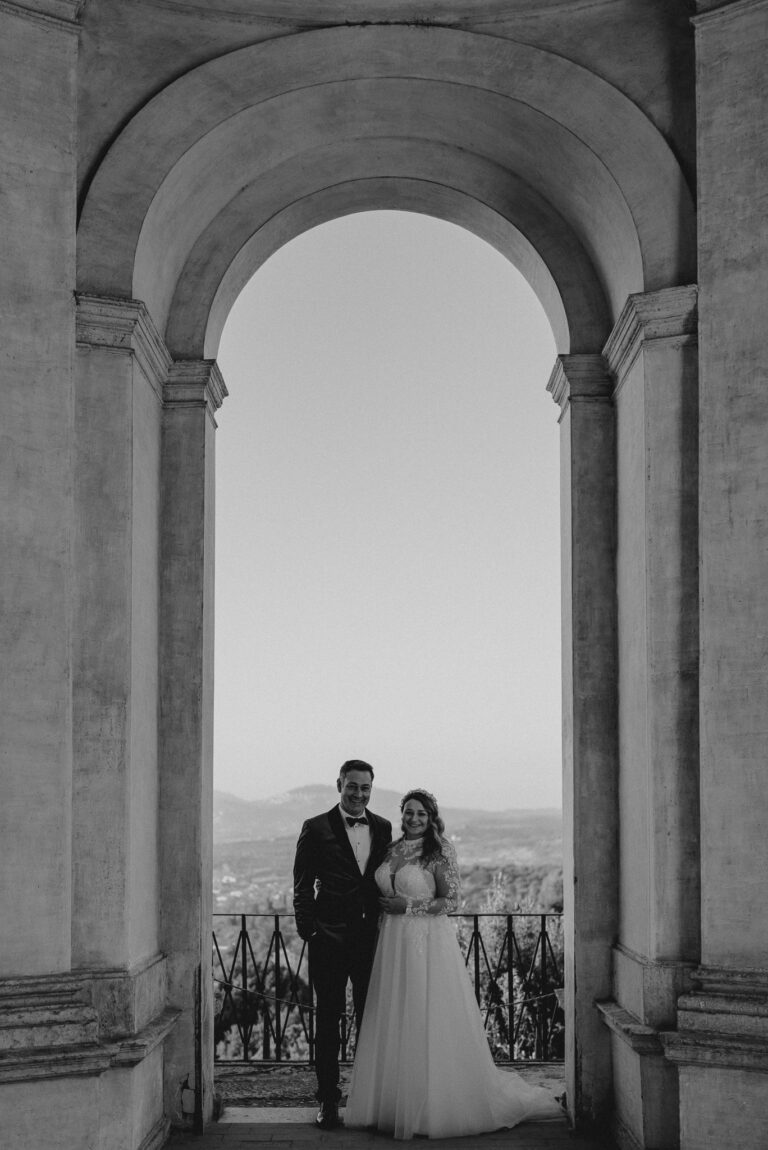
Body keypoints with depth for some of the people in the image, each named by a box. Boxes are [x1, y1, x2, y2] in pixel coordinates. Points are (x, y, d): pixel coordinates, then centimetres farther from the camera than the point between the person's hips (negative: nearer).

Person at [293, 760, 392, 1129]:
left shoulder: (382, 828, 9)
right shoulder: (316, 829, -3)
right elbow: (302, 886, -2)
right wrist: (308, 931, -9)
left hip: (372, 936, 3)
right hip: (330, 938, -3)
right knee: (328, 1019, 4)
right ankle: (328, 1100, 11)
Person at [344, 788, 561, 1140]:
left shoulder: (440, 851, -7)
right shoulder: (391, 850, 10)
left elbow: (451, 900, -10)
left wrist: (408, 906, -13)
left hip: (428, 944, -6)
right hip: (393, 945, 6)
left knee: (431, 1026, -2)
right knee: (394, 1026, 8)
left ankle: (437, 1108, 8)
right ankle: (396, 1105, 18)